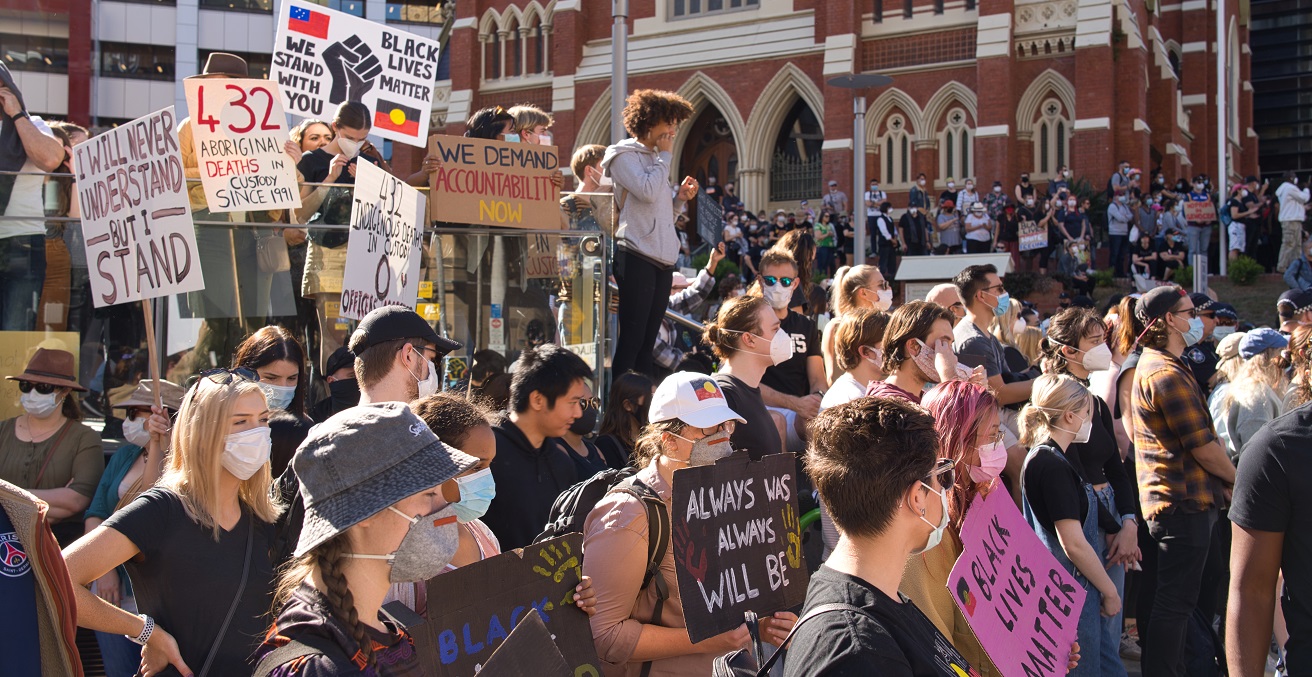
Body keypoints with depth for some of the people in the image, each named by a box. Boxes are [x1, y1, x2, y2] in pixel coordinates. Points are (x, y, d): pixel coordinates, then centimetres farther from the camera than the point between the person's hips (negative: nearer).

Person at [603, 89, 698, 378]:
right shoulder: (625, 155, -2)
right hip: (636, 257, -8)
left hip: (662, 260, 8)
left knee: (647, 342, 8)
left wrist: (680, 198, 9)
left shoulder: (656, 159, 23)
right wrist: (664, 155, -5)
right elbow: (647, 191, -19)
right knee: (631, 338, -12)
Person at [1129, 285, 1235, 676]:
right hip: (1184, 501, -11)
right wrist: (1239, 479, -1)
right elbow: (1204, 447, -18)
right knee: (1176, 601, -7)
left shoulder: (1150, 366, 16)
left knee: (1174, 600, 16)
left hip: (1166, 500, 11)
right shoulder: (1167, 373, -18)